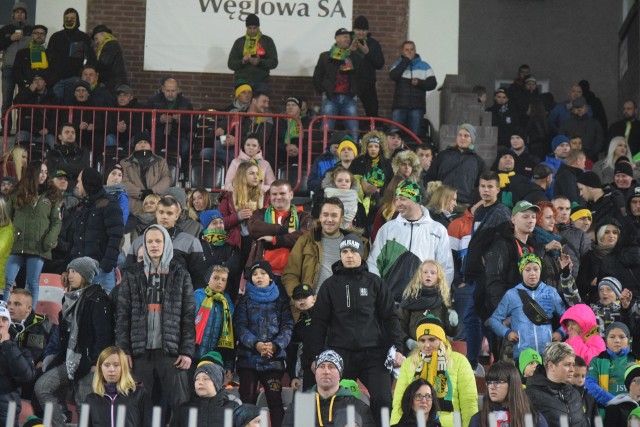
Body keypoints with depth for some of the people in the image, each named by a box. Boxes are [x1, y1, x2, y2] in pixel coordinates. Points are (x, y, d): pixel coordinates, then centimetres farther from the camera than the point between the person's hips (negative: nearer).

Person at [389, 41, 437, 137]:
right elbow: (393, 76, -11)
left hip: (417, 107, 0)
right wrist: (406, 61, -11)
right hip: (399, 106, 0)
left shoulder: (424, 66, 11)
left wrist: (419, 83, -11)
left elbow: (432, 83, 6)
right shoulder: (398, 64, 11)